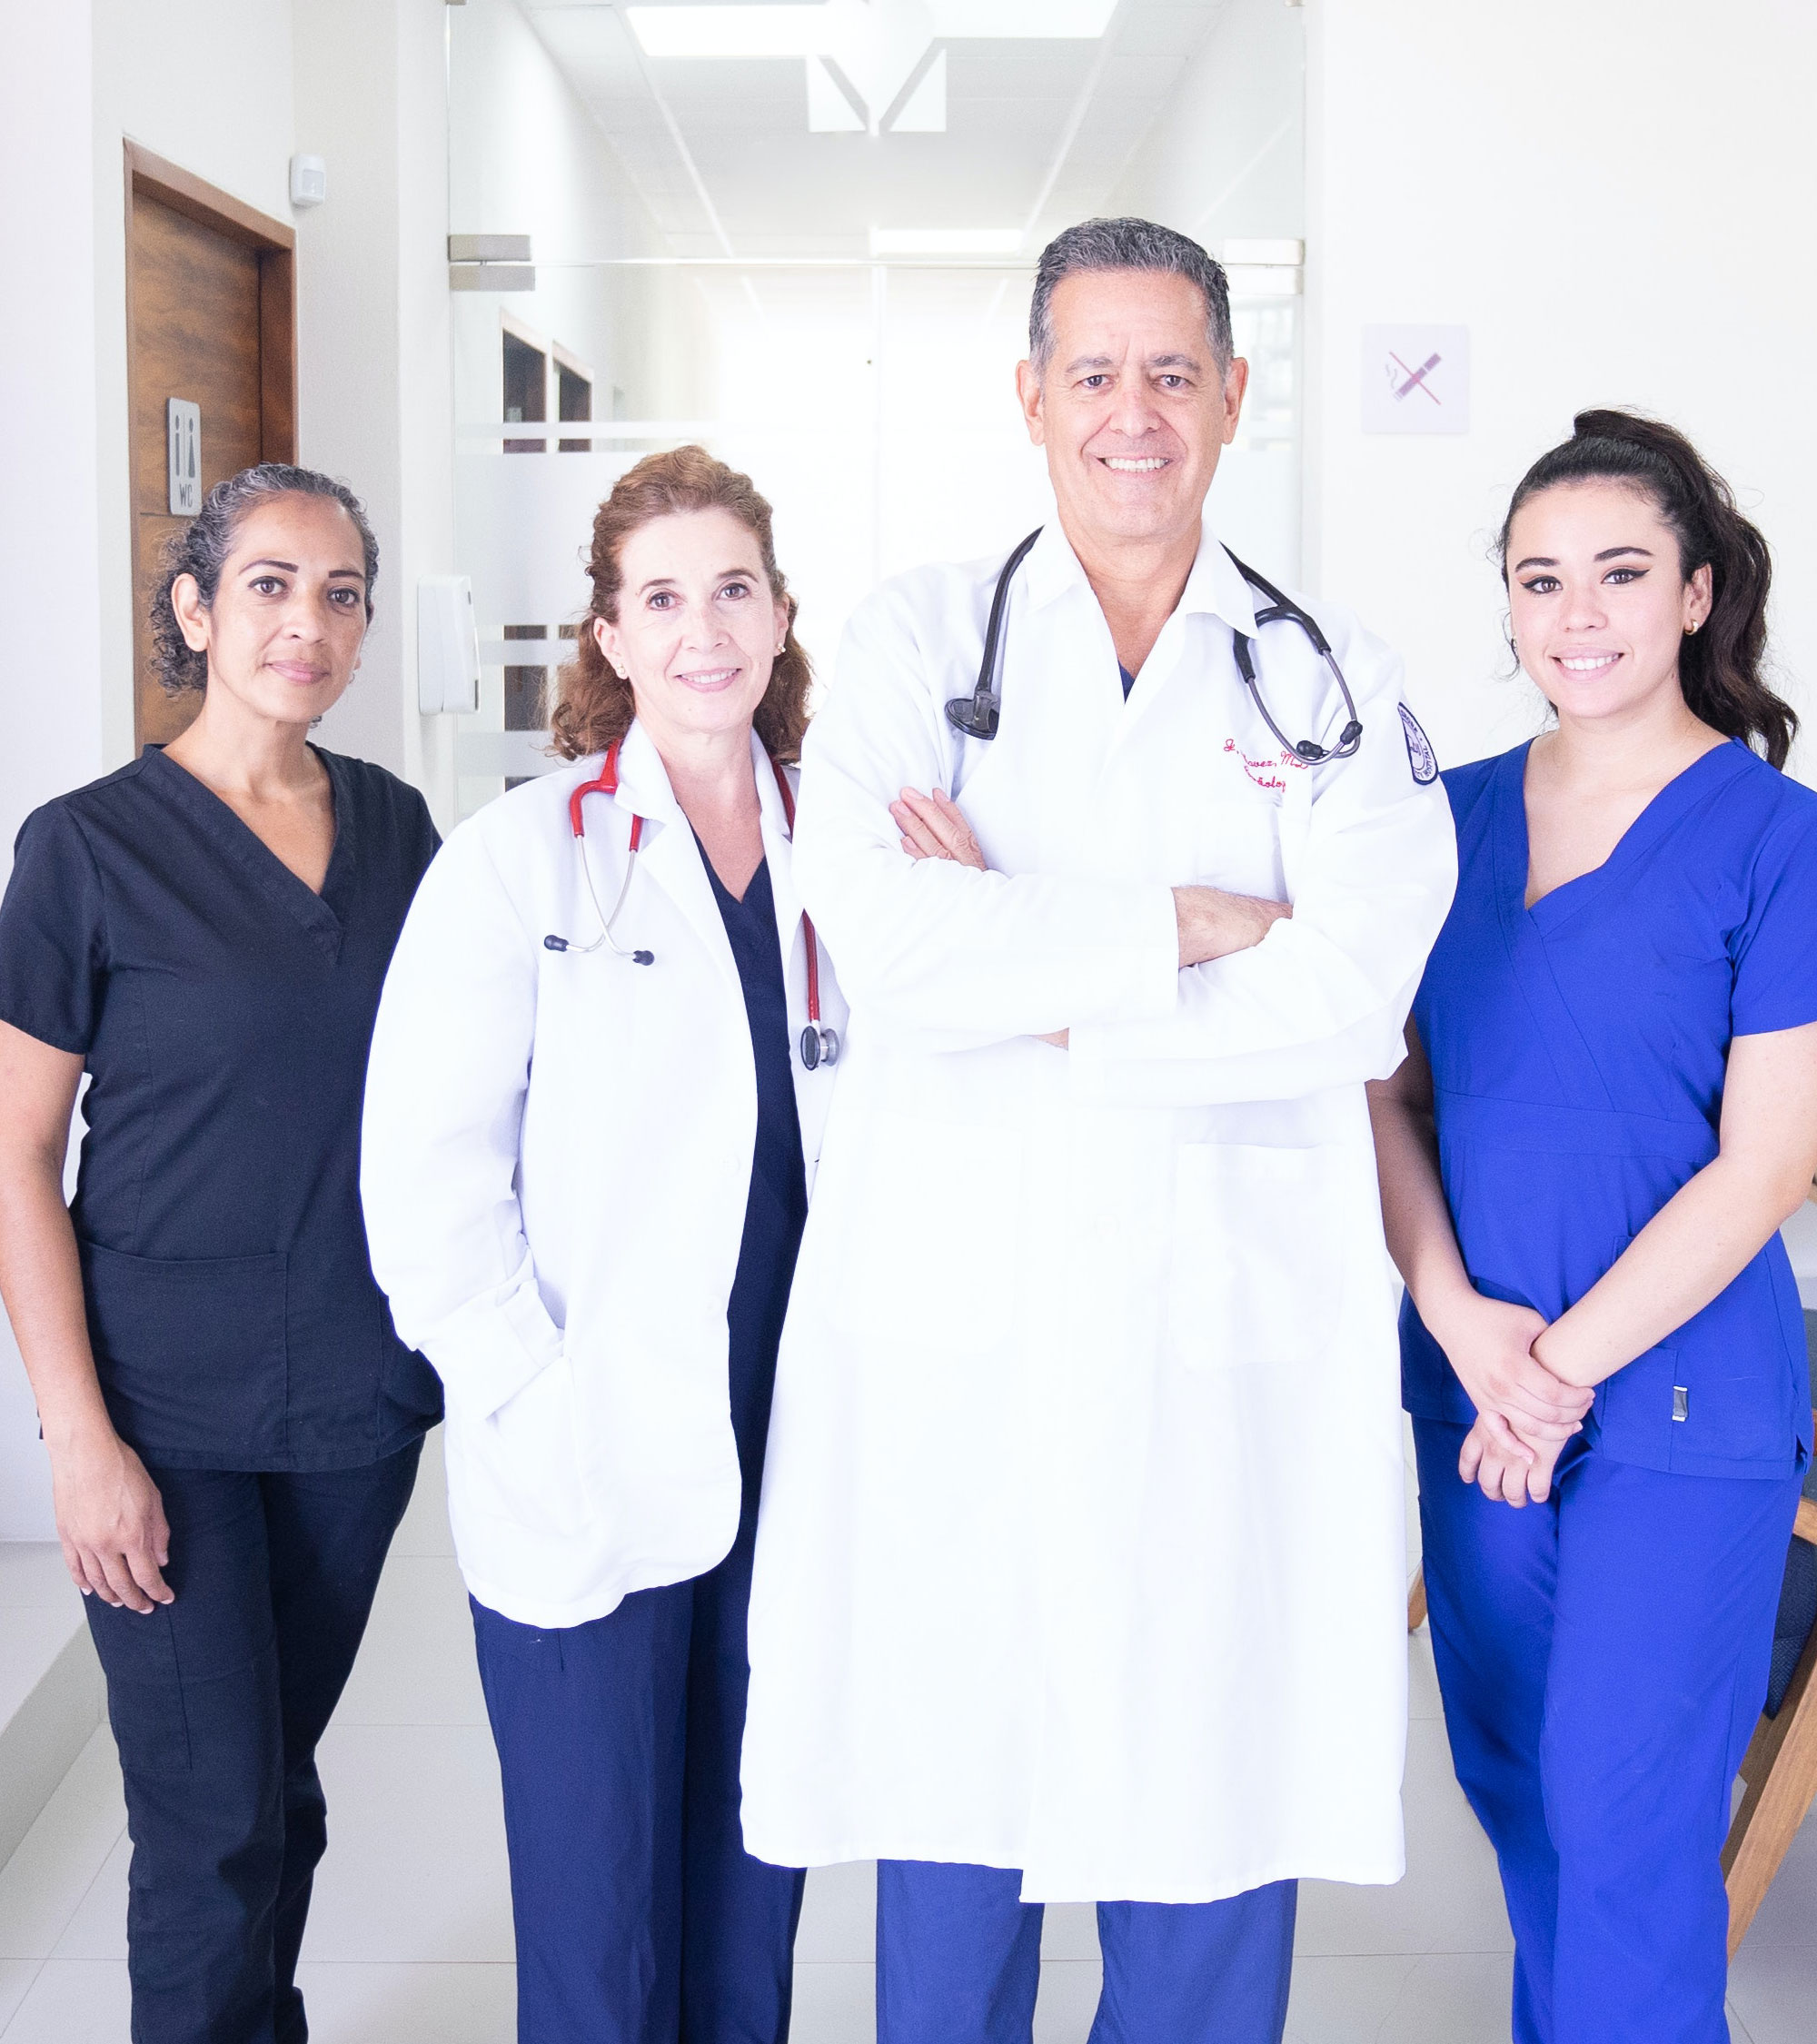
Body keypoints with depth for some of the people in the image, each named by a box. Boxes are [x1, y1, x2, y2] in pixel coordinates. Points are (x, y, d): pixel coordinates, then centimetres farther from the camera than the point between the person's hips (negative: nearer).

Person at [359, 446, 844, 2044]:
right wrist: (537, 1413, -13)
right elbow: (426, 1175, -8)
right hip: (591, 1482, -4)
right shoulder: (526, 855, -5)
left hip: (791, 1468, 4)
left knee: (754, 1908, 16)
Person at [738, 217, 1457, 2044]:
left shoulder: (1334, 680, 8)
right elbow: (891, 942, -11)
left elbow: (1350, 994, -9)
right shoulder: (920, 638, 6)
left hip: (1232, 1341, 1)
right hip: (954, 1340, 0)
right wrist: (1190, 926, -8)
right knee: (949, 1817, 9)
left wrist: (1033, 970, -8)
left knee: (1210, 1813, 8)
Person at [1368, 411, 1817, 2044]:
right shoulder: (1458, 811, 6)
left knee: (1624, 1818, 1)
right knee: (1512, 1782, 16)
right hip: (1472, 1378, 5)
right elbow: (1390, 1090, 5)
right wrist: (1460, 1318, -9)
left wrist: (1565, 1368, -12)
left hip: (1682, 1396, -4)